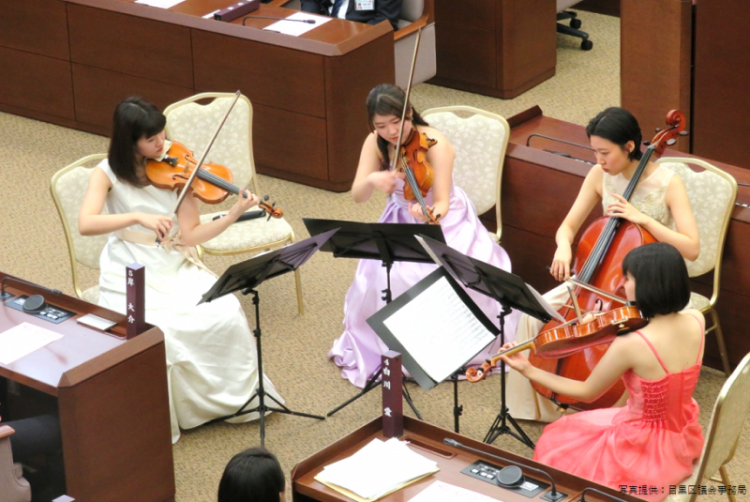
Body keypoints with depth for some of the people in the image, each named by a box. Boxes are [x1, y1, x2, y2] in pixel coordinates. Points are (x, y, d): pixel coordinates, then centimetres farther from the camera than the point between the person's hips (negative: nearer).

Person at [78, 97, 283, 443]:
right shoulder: (108, 174, -8)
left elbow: (190, 236, -7)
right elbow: (86, 224, -24)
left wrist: (233, 215, -21)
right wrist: (139, 217, -34)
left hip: (176, 268, 2)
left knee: (227, 314, -22)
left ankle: (238, 395, 2)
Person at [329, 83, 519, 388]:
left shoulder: (434, 144, -23)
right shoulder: (375, 144, -10)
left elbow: (442, 203, -28)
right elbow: (357, 196, -18)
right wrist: (372, 180, -40)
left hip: (444, 222, -3)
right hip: (400, 222, 3)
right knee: (384, 276, -22)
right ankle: (392, 347, 1)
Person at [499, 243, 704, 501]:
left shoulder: (631, 344, -29)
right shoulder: (696, 320, -11)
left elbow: (586, 392, -12)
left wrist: (529, 371, -3)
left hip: (645, 454, -6)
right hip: (684, 442, 7)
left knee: (555, 445, 21)